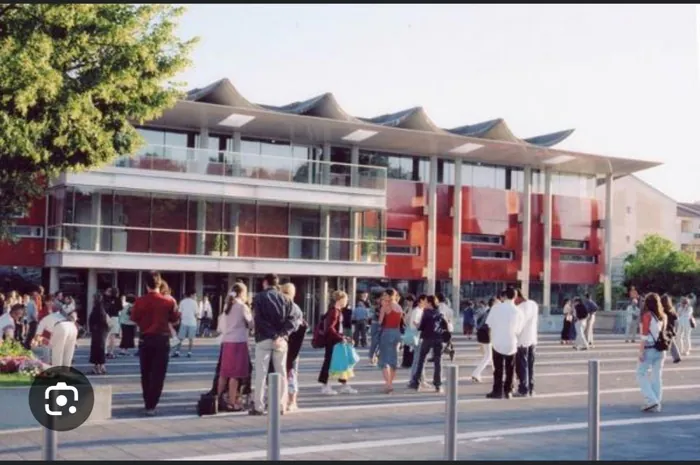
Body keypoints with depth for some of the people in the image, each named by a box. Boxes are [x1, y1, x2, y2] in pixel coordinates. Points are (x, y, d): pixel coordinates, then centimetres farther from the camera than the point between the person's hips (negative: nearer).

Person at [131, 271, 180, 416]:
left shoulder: (140, 301, -7)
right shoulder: (168, 301, -8)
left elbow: (134, 319, 5)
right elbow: (175, 319, 2)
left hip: (145, 339, 1)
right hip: (162, 339, -1)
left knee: (146, 374, 15)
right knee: (158, 374, 3)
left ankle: (148, 404, 22)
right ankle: (151, 406, -3)